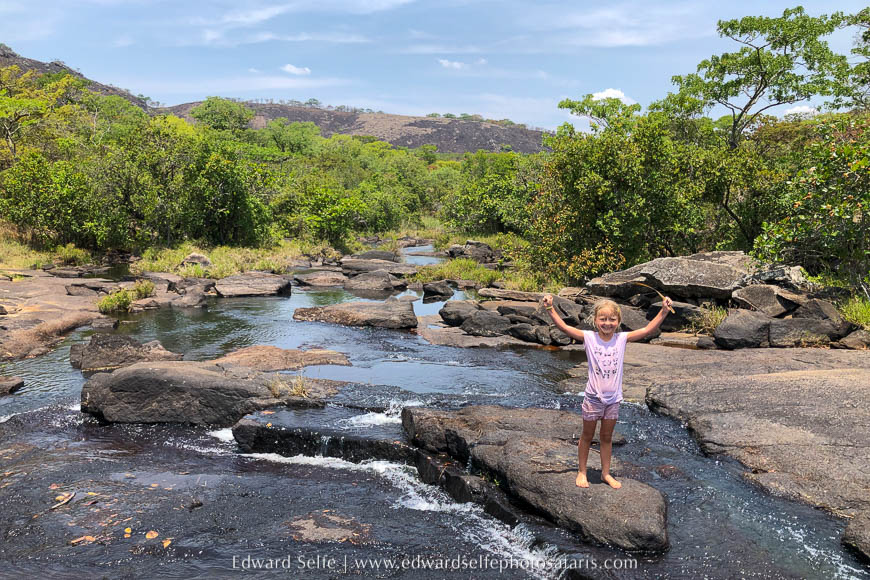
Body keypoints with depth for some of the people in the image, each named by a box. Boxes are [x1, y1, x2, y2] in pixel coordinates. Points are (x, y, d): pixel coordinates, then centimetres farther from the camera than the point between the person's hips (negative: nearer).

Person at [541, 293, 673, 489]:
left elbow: (648, 330, -9)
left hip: (613, 398, 2)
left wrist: (664, 311, -18)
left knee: (607, 437, 18)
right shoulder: (589, 337, -12)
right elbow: (563, 327, -18)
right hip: (593, 397, -2)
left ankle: (606, 473, 33)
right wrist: (550, 308, -28)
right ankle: (582, 472, 30)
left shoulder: (622, 339, -6)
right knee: (587, 436, 14)